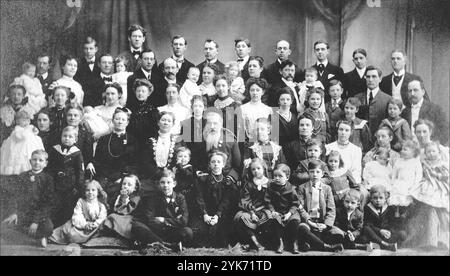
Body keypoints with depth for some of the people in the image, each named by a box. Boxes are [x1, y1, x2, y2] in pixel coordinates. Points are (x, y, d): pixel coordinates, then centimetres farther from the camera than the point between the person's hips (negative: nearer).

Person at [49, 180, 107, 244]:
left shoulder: (100, 204, 1)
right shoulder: (81, 202, 1)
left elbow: (102, 217, -5)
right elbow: (77, 215, -8)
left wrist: (95, 224, -22)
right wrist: (84, 224, -22)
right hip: (81, 225, -1)